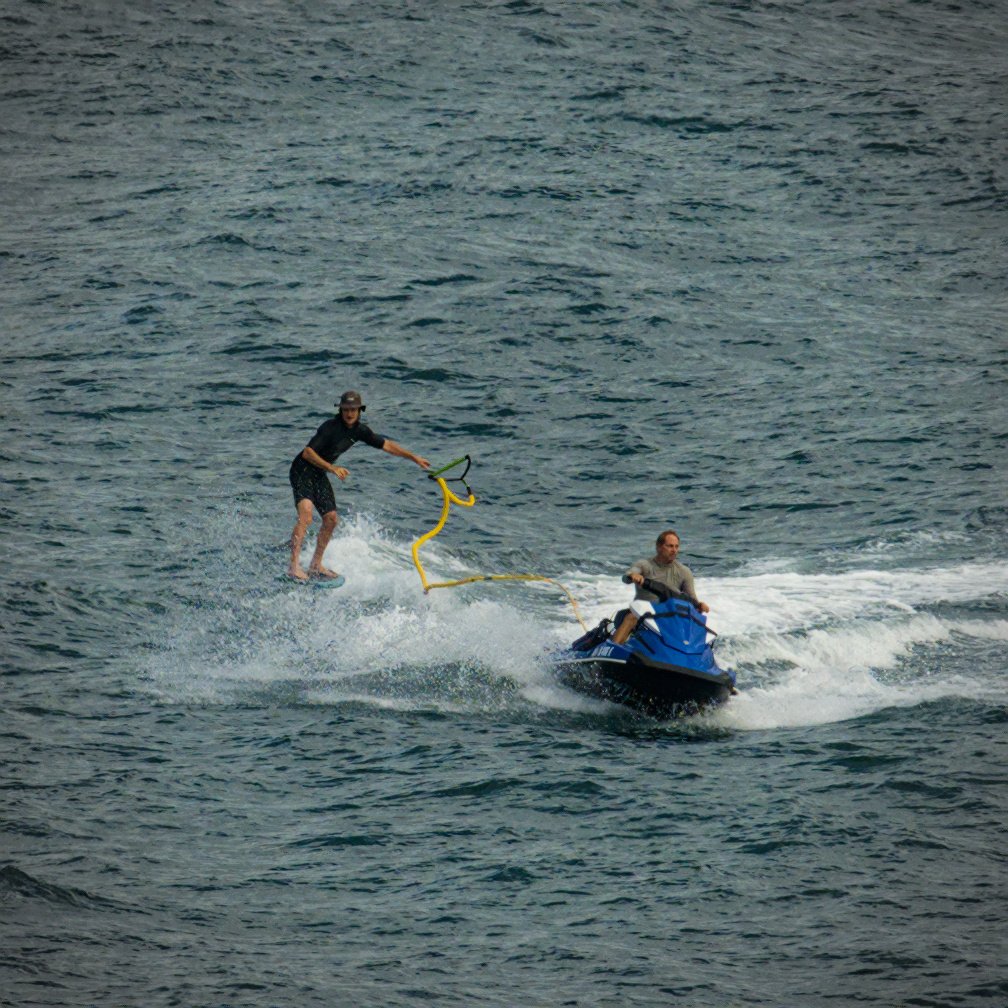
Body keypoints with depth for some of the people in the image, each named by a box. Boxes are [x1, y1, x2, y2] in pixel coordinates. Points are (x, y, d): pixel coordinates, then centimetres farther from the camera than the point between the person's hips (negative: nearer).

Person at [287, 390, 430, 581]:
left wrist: (415, 458, 11)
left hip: (319, 475, 8)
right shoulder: (330, 427, -22)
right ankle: (294, 566, -33)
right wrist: (332, 468, -35)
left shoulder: (359, 431, 0)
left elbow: (386, 445, 10)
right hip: (302, 470, -8)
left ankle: (315, 566, 21)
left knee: (331, 519, 7)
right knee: (306, 513, -27)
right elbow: (307, 452, -26)